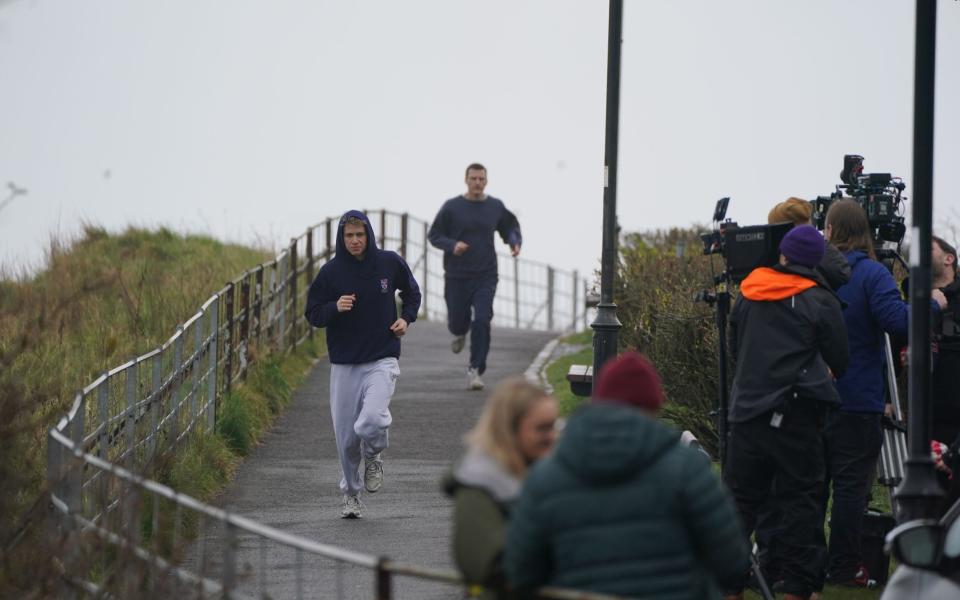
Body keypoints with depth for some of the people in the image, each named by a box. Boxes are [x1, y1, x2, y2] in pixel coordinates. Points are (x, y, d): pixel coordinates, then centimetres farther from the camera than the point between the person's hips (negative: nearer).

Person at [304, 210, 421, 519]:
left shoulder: (390, 263, -1)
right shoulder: (331, 272, -3)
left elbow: (411, 291, 19)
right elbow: (313, 314, 1)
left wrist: (407, 318, 2)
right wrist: (335, 308, -18)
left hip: (382, 360, -1)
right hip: (344, 365, 1)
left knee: (371, 421, -23)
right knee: (346, 435, 4)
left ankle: (373, 455, 12)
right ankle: (350, 493, 26)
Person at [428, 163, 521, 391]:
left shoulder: (496, 207, 4)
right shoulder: (452, 207, -4)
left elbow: (510, 227, 20)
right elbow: (434, 235, 0)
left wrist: (515, 242, -2)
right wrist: (452, 245, -19)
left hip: (485, 278, 1)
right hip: (457, 277, 0)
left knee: (482, 321, -14)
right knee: (458, 321, 8)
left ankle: (475, 370, -8)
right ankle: (460, 332, 48)